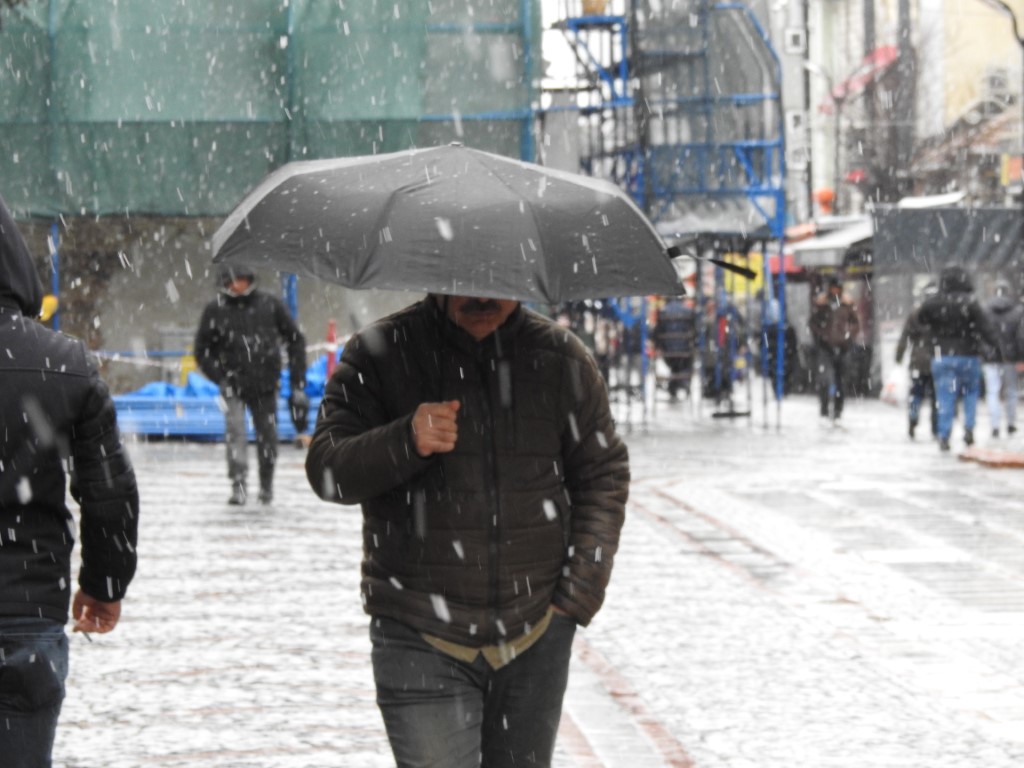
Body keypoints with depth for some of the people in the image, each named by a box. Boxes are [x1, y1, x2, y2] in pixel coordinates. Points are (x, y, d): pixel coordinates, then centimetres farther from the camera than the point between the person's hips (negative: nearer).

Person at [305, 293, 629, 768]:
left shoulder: (559, 358, 2)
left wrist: (580, 591, 1)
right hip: (421, 640, -3)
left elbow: (604, 475, 9)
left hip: (537, 632, 3)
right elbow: (326, 470, -9)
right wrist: (405, 443, -28)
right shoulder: (379, 355, -4)